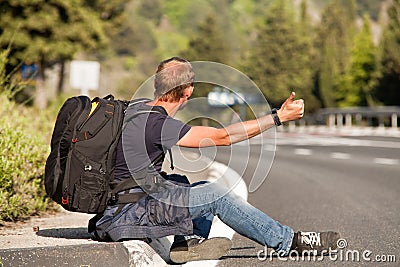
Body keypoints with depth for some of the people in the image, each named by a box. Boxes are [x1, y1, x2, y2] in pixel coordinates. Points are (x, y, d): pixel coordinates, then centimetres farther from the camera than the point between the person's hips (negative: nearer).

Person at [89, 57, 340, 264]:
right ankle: (288, 241, -3)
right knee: (216, 195, -12)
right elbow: (222, 137, -19)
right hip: (121, 217, -10)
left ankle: (189, 240, -1)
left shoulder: (139, 107, 6)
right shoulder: (156, 124, -22)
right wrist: (279, 116, -14)